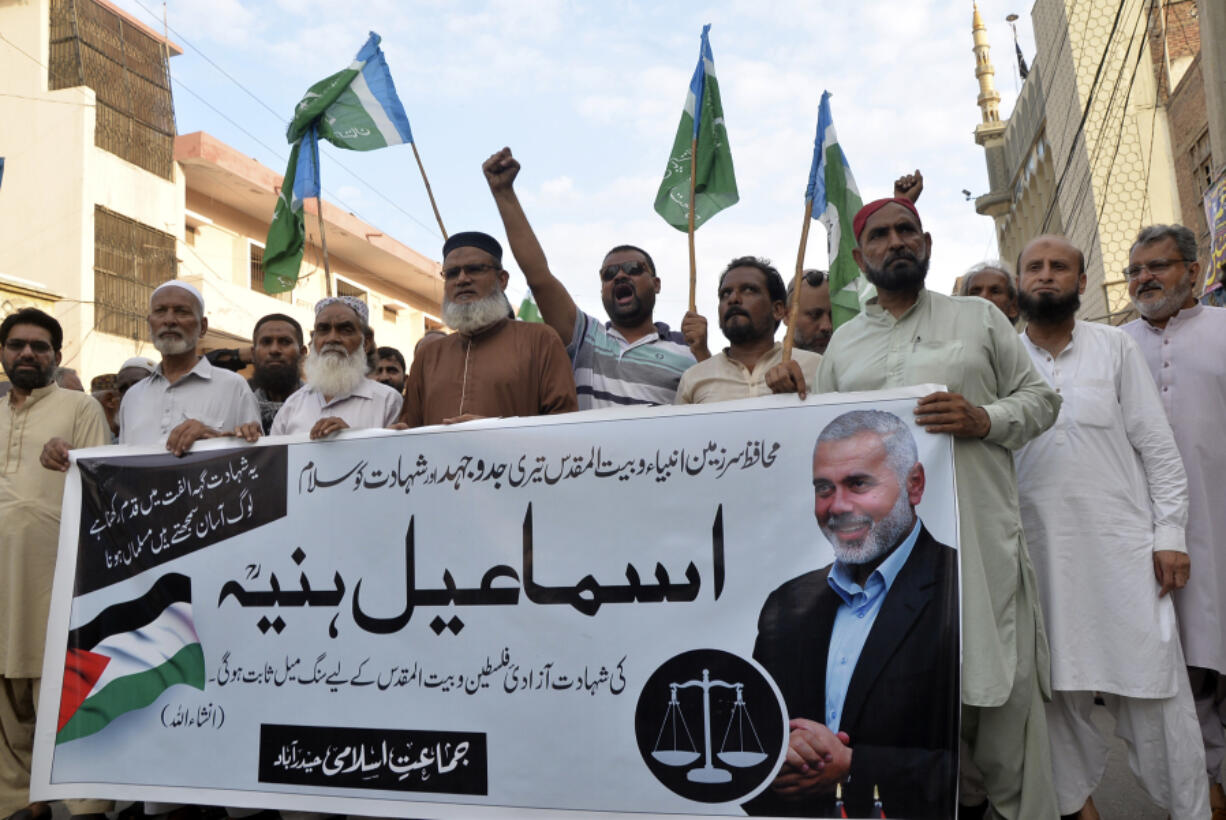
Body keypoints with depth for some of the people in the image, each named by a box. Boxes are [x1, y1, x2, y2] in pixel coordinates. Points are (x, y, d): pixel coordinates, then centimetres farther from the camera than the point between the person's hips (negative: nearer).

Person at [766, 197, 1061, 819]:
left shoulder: (979, 318, 13)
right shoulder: (843, 342, 18)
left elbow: (1040, 398, 10)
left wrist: (983, 419, -9)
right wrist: (791, 397, 0)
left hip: (977, 533, -1)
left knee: (1002, 688, -1)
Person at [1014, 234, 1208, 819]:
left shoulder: (1113, 346, 4)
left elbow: (1157, 445, 2)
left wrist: (1170, 534, -4)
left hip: (1120, 545, -1)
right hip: (1038, 551, 1)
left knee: (1150, 687, 1)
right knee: (1057, 686, 9)